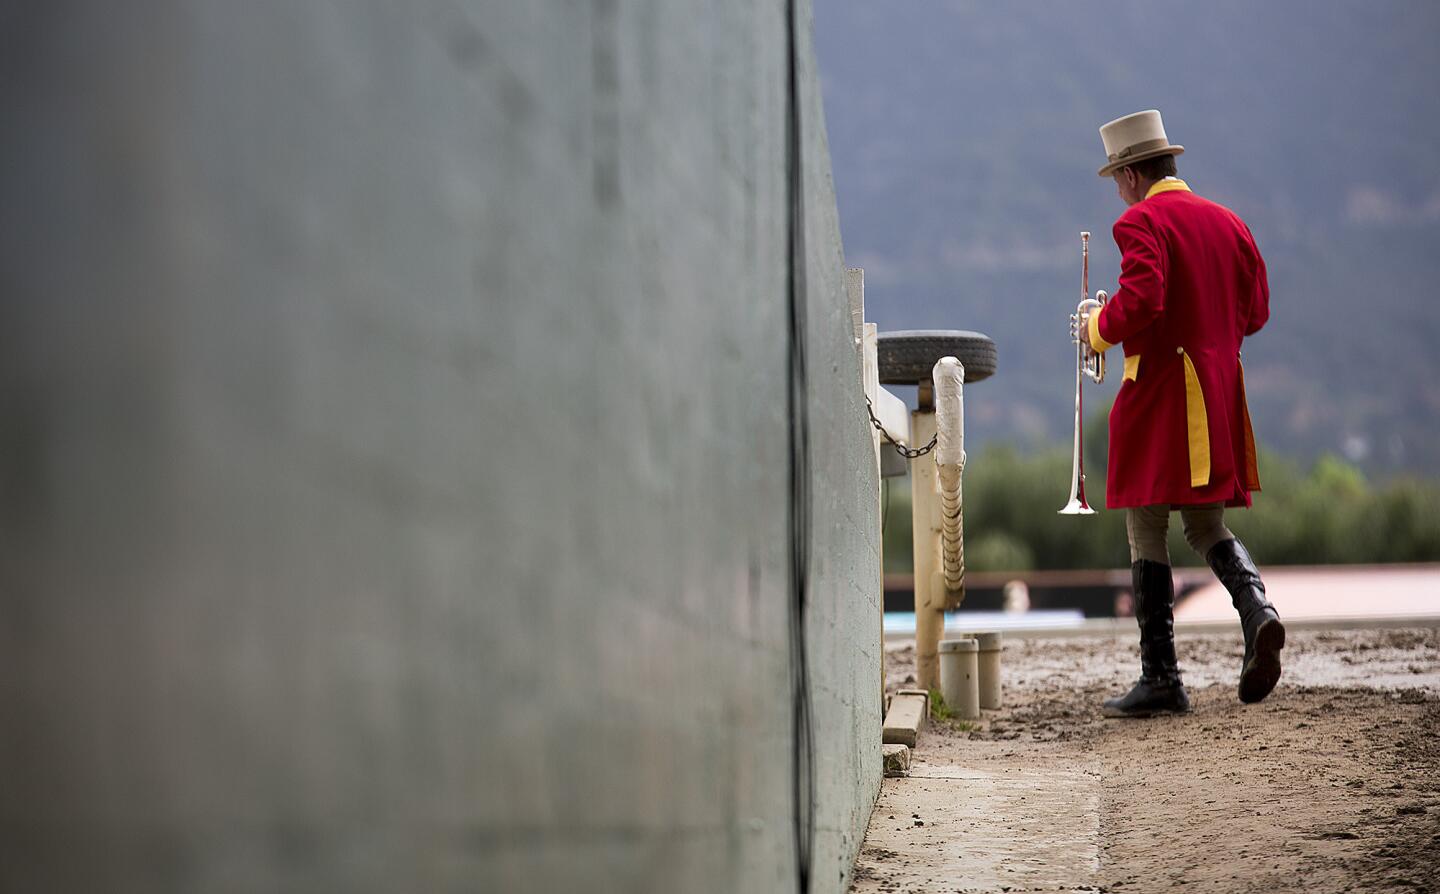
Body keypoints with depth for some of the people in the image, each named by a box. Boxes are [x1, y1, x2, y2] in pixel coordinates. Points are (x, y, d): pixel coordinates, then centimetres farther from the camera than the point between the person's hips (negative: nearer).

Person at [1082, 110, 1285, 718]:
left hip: (1159, 391, -7)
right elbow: (1255, 312, 14)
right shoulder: (1227, 221, 13)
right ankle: (1256, 608, -14)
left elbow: (1140, 302, -24)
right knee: (1206, 525, 15)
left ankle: (1161, 679, 0)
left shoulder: (1142, 222, -10)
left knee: (1148, 536, 0)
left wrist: (1098, 330, -5)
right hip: (1221, 390, 7)